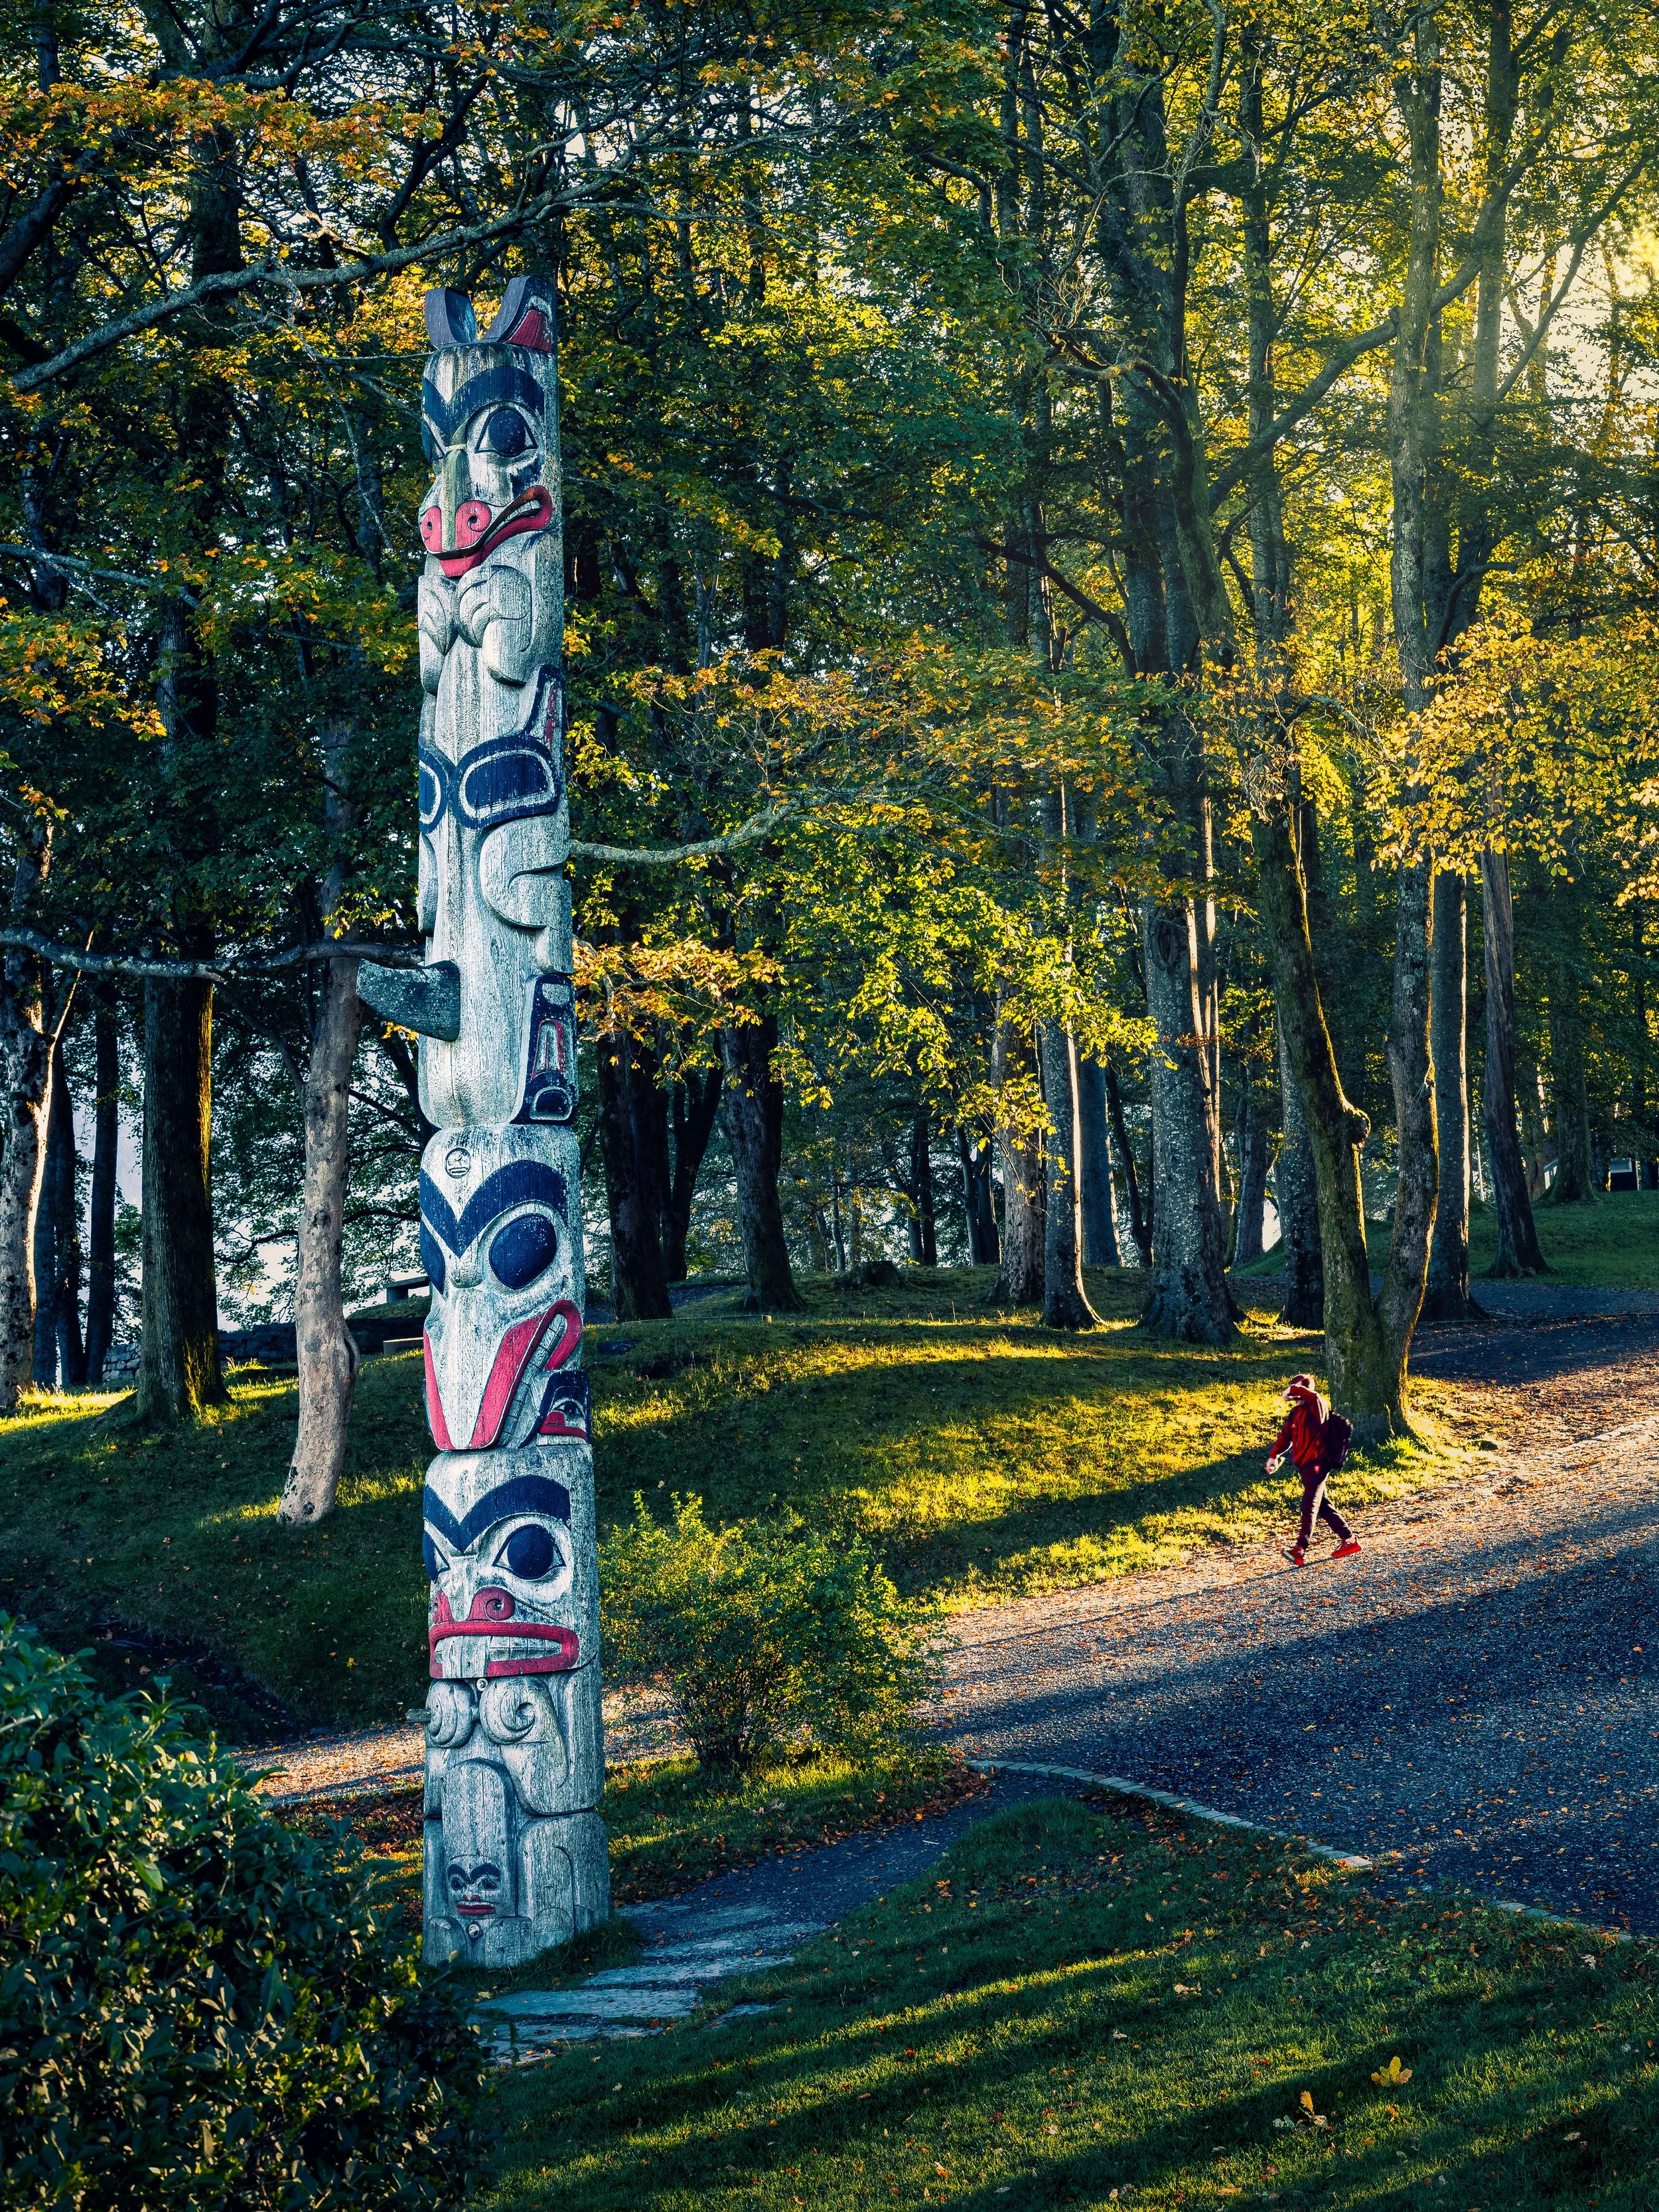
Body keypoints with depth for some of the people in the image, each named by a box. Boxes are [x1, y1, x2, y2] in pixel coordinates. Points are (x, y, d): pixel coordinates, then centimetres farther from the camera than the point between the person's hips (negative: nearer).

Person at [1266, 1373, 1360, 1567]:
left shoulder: (1317, 1406, -10)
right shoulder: (1297, 1412, 14)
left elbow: (1312, 1396, -34)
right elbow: (1286, 1435, 17)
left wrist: (1294, 1390, -18)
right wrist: (1274, 1455, 6)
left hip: (1317, 1464, -9)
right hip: (1304, 1465, 9)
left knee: (1310, 1506, -17)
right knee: (1323, 1506, 14)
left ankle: (1300, 1550, -27)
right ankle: (1348, 1540, 23)